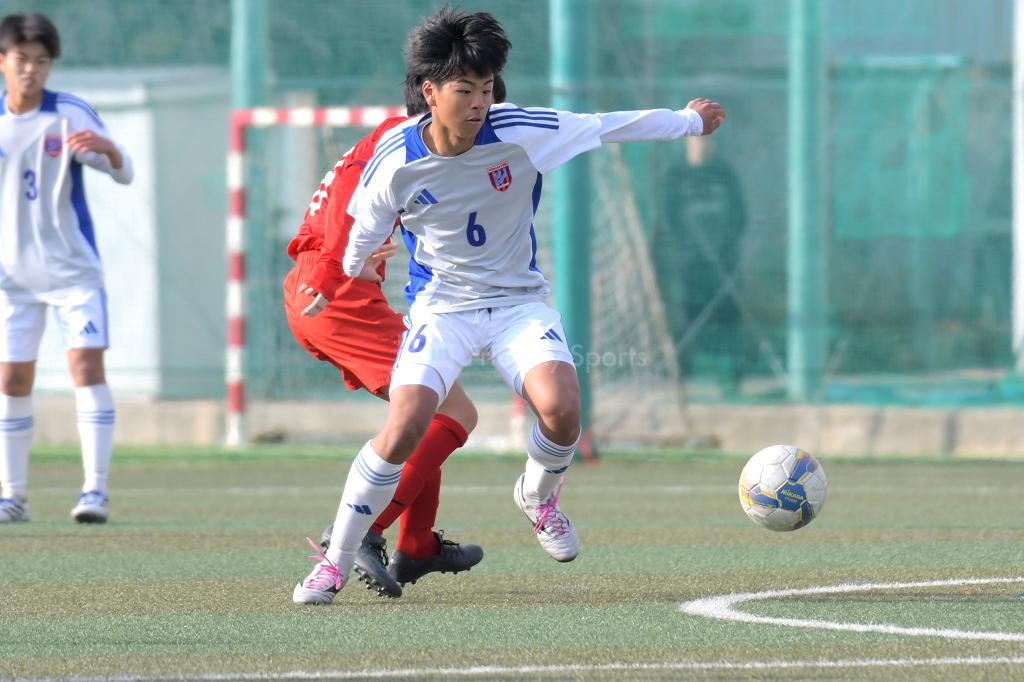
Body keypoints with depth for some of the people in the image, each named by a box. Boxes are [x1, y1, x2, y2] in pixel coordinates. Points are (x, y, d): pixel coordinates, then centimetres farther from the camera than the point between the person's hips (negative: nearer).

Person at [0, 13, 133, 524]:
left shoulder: (72, 114, -7)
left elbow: (124, 174, -15)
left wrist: (107, 148, -37)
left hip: (74, 267, -3)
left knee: (86, 365, -15)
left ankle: (95, 489, -15)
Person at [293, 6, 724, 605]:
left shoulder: (519, 132, -16)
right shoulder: (396, 161, -16)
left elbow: (605, 127, -4)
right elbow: (365, 229, 6)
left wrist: (689, 122, 8)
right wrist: (353, 269, 25)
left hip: (520, 301, 1)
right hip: (441, 305, -1)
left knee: (562, 408, -25)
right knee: (404, 430, -21)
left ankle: (540, 496, 12)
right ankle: (335, 562, -4)